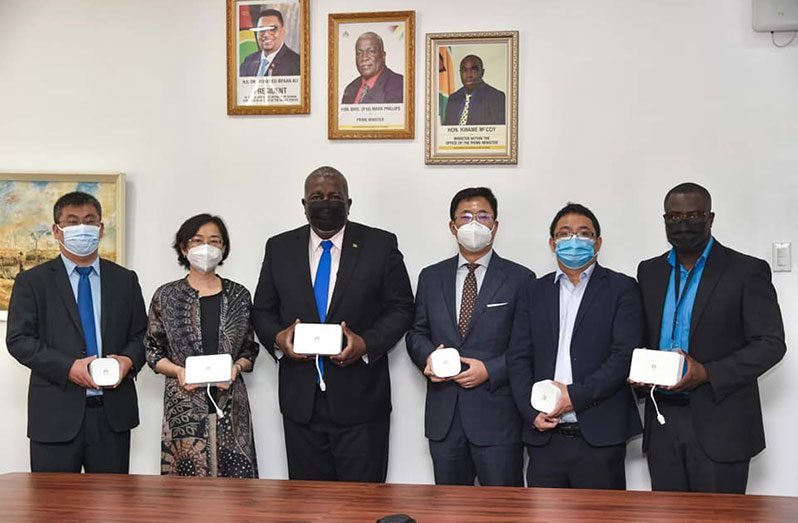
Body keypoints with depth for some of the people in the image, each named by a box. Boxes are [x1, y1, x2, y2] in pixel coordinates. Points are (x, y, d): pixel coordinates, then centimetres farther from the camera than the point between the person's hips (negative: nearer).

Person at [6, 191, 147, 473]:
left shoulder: (125, 280, 12)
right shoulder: (32, 281, 4)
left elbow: (141, 335, 13)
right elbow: (18, 339, -3)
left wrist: (128, 360, -10)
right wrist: (68, 368, -15)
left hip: (113, 412, 2)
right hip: (56, 415, -2)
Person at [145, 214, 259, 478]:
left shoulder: (239, 295, 8)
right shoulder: (166, 296, 4)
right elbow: (153, 350, 8)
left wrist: (235, 367, -7)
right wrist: (178, 371, -9)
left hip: (230, 404, 1)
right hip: (183, 405, -1)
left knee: (234, 476, -2)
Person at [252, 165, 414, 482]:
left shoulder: (381, 245, 0)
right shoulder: (279, 248, 8)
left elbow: (401, 309, 1)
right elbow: (262, 311, 12)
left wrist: (366, 343, -15)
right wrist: (277, 338, -9)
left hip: (360, 400, -2)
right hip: (300, 400, 3)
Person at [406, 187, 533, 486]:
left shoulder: (520, 279, 0)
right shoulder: (431, 277, 11)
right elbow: (417, 332, 13)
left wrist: (490, 370, -15)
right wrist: (428, 357, -8)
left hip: (497, 416, -3)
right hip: (443, 416, 3)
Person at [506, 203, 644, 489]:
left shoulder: (622, 289, 3)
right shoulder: (536, 292, 13)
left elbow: (625, 356, -7)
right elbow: (518, 358, 8)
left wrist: (576, 395, -14)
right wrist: (532, 410, -5)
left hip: (600, 436, -3)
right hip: (544, 437, 3)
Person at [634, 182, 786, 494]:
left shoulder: (747, 271, -3)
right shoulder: (649, 272, 12)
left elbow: (771, 343, -7)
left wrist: (708, 373, -19)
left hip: (719, 424, -4)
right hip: (662, 421, 4)